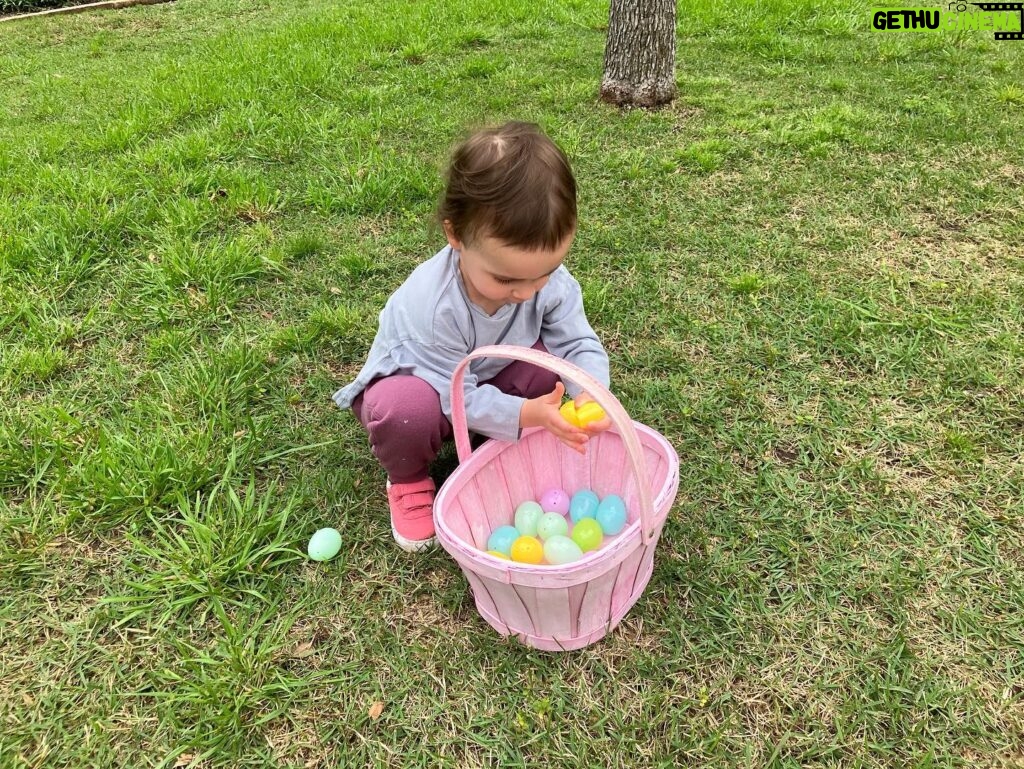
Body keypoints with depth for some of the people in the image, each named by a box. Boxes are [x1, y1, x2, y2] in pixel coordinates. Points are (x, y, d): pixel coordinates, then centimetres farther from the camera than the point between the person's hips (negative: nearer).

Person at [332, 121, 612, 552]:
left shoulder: (550, 279, -25)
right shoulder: (430, 305, -38)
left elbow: (580, 344, -19)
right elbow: (457, 395, -31)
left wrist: (592, 393, -40)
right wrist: (525, 414, -43)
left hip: (487, 380, 4)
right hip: (421, 383, -4)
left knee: (553, 359, -23)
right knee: (406, 408, -39)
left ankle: (511, 448, 3)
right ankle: (407, 480, -3)